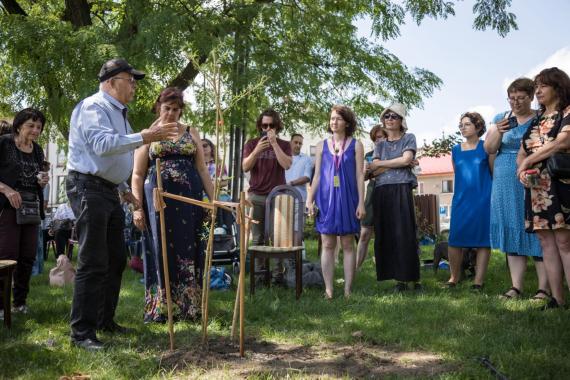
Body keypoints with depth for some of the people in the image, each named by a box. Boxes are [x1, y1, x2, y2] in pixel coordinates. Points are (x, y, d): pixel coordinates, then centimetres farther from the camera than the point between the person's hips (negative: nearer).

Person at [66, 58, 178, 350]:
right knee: (93, 263, -10)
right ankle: (82, 332, -2)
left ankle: (104, 321, 26)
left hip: (109, 191, 10)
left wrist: (123, 188, 21)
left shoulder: (118, 112, 19)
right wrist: (145, 137, -35)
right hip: (89, 189, -10)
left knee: (115, 260, 13)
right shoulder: (94, 107, -12)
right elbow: (103, 144, -29)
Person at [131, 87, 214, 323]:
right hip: (158, 199, -2)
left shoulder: (191, 133, 13)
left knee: (188, 251, 3)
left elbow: (202, 170, 12)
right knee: (162, 251, 2)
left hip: (189, 199, 2)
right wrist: (137, 208, -5)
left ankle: (189, 308, 14)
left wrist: (213, 199, 4)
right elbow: (138, 175, 4)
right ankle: (160, 310, 13)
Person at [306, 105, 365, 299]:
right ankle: (328, 289, 4)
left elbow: (360, 176, 1)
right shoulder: (322, 145, 9)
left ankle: (348, 289, 5)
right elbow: (317, 175, 9)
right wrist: (310, 199, 1)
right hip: (326, 198, 2)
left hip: (347, 199, -1)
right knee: (327, 245, 0)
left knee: (347, 244, 1)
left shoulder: (356, 145, 4)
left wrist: (361, 202, -5)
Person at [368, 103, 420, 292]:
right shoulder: (380, 144, 20)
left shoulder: (408, 138, 11)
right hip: (381, 192, 4)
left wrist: (380, 164, 3)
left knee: (405, 233, -8)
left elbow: (406, 159, -6)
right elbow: (374, 169, 7)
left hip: (402, 190, -4)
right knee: (386, 235, -2)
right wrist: (398, 163, -1)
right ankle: (399, 279, 3)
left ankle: (414, 278, -4)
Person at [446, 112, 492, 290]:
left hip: (483, 199, -3)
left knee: (483, 238, -2)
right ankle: (454, 276, 12)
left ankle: (478, 280, 3)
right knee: (455, 238, -3)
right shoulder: (456, 150, 12)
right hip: (461, 198, 3)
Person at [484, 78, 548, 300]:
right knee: (512, 232, 3)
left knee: (536, 231, -6)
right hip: (505, 184, 3)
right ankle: (516, 286, 7)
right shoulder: (500, 119, 13)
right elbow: (489, 149, 5)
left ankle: (544, 288, -3)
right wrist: (498, 132, -13)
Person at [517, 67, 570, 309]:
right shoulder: (536, 122, 21)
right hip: (536, 188, 6)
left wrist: (528, 161, -7)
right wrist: (522, 170, -2)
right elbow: (521, 155, 20)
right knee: (547, 242, 2)